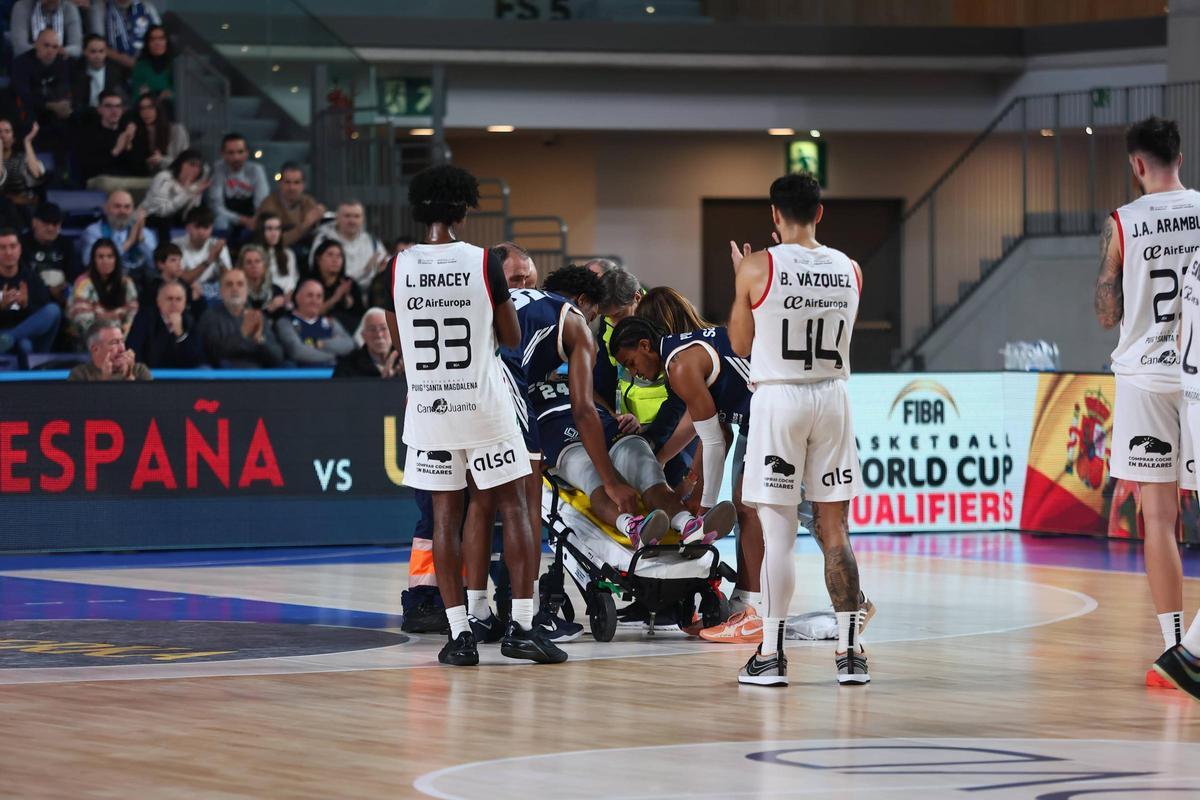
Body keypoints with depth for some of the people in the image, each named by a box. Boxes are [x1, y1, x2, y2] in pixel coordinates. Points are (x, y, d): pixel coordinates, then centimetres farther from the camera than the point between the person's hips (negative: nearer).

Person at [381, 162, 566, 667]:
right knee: (512, 508, 7)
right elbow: (512, 339, 2)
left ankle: (459, 634, 4)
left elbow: (399, 345, 10)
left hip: (428, 410, 2)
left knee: (446, 513, 7)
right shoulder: (483, 263, -8)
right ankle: (521, 625, 1)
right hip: (483, 407, -2)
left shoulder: (397, 268, -2)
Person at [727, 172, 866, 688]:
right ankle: (850, 652, 7)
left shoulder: (758, 268, -8)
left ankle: (771, 655, 0)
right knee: (834, 530, 8)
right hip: (832, 397, 3)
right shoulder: (849, 270, 3)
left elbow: (740, 343, 3)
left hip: (778, 398, -3)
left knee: (777, 531, -1)